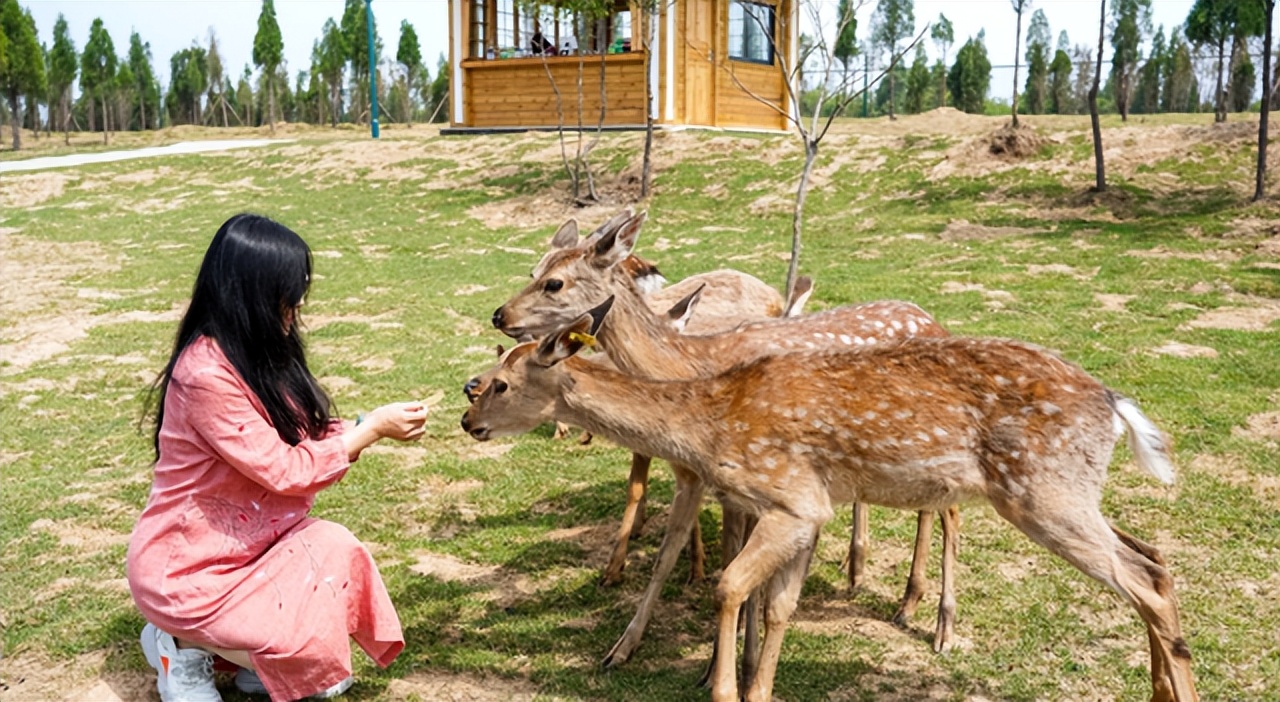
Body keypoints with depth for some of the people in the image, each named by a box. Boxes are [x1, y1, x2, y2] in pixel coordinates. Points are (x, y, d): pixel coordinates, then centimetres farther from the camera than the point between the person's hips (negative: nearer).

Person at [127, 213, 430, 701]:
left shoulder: (253, 354, 2)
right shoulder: (206, 375, -27)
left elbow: (300, 437, 5)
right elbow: (286, 470, -25)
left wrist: (375, 425, -9)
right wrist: (372, 429, -19)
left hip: (245, 541, 8)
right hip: (186, 568, -8)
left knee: (338, 553, -14)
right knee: (311, 636, -17)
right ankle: (183, 645, 7)